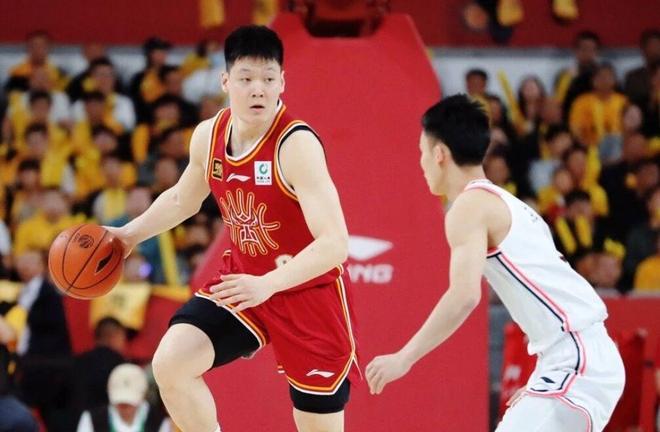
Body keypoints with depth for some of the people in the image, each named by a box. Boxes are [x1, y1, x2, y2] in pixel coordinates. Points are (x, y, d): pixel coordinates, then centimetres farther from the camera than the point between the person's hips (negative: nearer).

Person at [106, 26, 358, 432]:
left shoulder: (296, 144, -26)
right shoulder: (209, 136, -5)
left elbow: (334, 244, -34)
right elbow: (182, 199, 19)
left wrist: (267, 285, -43)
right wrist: (129, 234, 11)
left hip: (308, 291, -6)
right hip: (242, 282, 6)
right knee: (170, 363, -13)